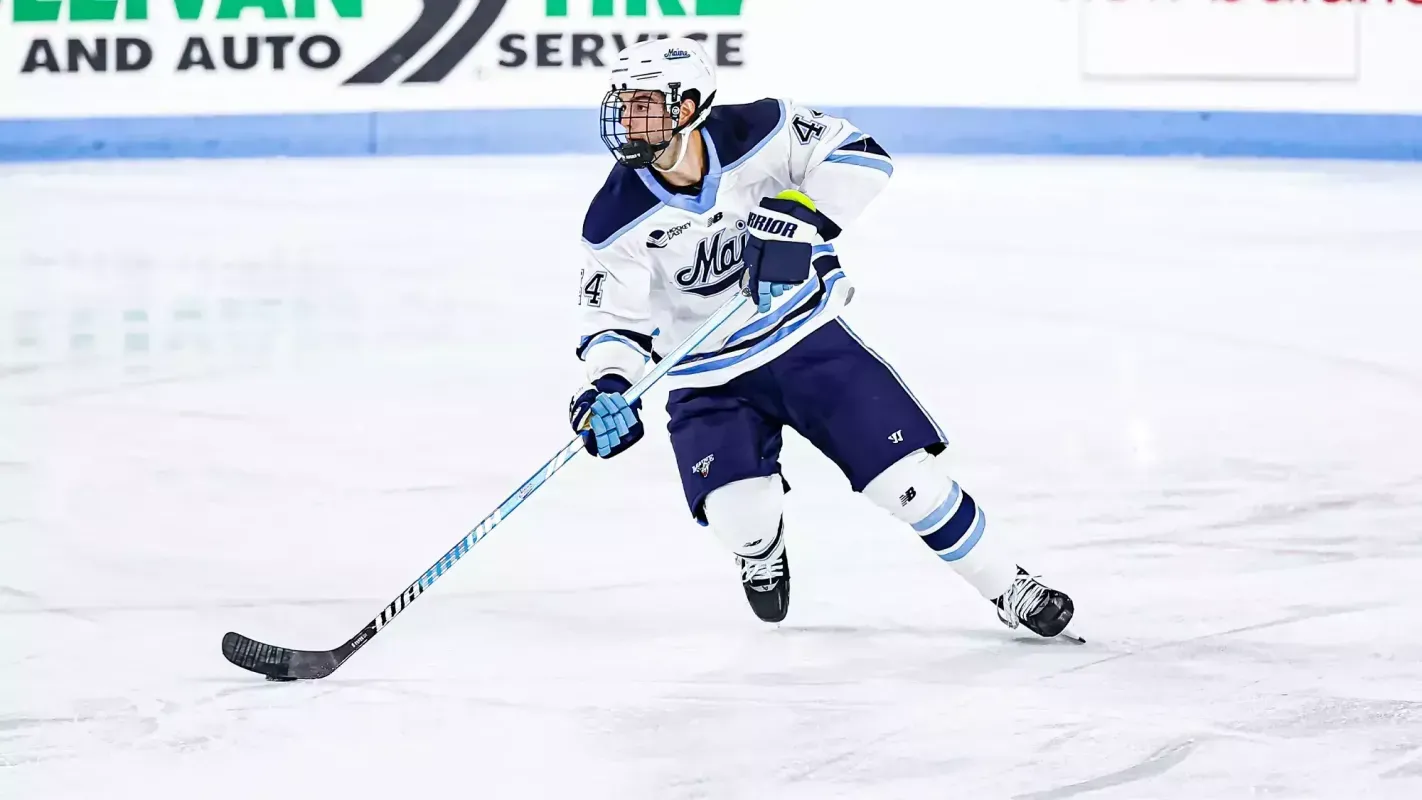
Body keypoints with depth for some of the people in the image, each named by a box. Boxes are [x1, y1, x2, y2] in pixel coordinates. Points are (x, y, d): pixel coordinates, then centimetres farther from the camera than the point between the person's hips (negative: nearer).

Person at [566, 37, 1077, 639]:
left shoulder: (757, 133, -18)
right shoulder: (618, 219, -17)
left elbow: (861, 156, -14)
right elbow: (615, 318, -13)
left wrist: (801, 215, -29)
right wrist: (605, 386, -32)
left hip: (807, 339, 0)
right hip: (709, 379, 0)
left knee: (905, 476, -6)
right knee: (739, 515, -20)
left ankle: (1008, 587, 13)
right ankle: (762, 552, 19)